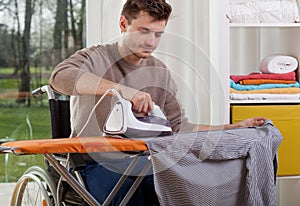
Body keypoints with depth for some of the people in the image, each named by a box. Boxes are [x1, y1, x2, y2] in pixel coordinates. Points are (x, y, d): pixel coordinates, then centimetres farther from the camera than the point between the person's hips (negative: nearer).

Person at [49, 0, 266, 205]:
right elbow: (60, 76, -27)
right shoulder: (95, 58, -3)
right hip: (101, 163, -4)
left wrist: (235, 128, 4)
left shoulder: (160, 73, 13)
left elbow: (179, 127, 13)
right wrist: (122, 89, -37)